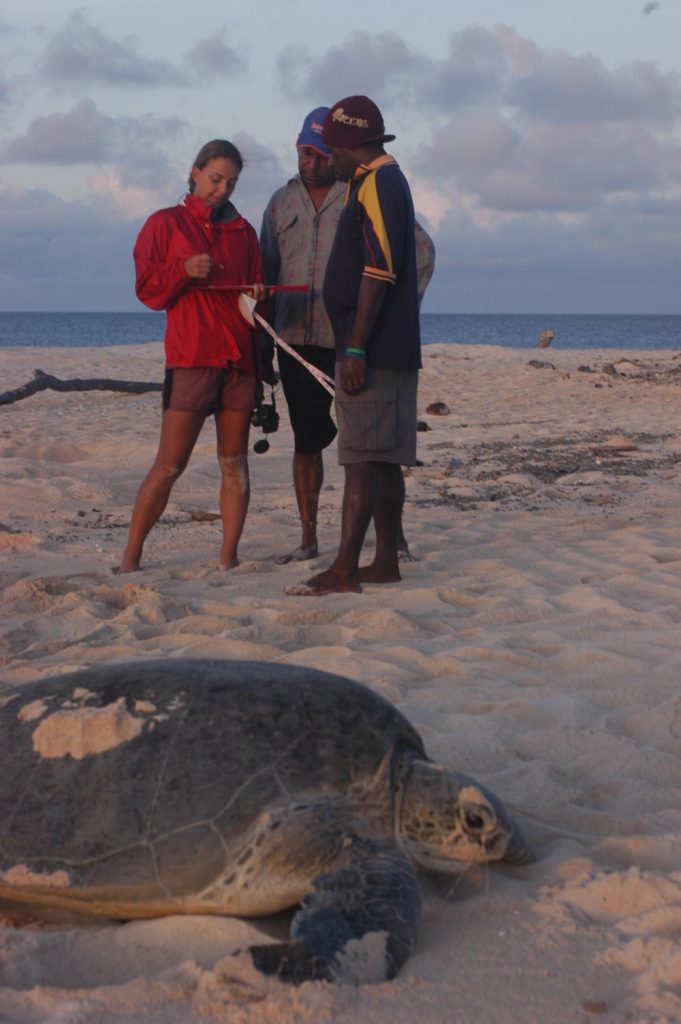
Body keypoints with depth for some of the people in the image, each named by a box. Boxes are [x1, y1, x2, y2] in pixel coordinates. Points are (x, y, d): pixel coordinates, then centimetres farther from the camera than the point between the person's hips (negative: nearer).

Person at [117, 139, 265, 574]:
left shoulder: (243, 231, 17)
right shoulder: (166, 223, 7)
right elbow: (147, 288, 2)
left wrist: (258, 295, -3)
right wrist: (183, 270, -15)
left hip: (239, 357, 4)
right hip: (190, 357, -4)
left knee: (234, 462, 3)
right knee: (169, 465, -8)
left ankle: (229, 557, 8)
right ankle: (131, 556, 1)